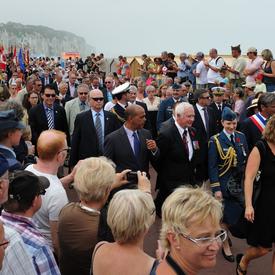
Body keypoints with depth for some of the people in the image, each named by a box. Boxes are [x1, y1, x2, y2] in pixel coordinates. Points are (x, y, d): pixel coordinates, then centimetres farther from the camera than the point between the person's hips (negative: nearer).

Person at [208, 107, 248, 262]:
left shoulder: (242, 137, 3)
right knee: (226, 215, 4)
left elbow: (246, 160, 7)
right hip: (223, 184, -4)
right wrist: (216, 189, -14)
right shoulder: (216, 140, -10)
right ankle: (225, 245, 25)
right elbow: (212, 166, -10)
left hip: (238, 183, 4)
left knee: (237, 212, 10)